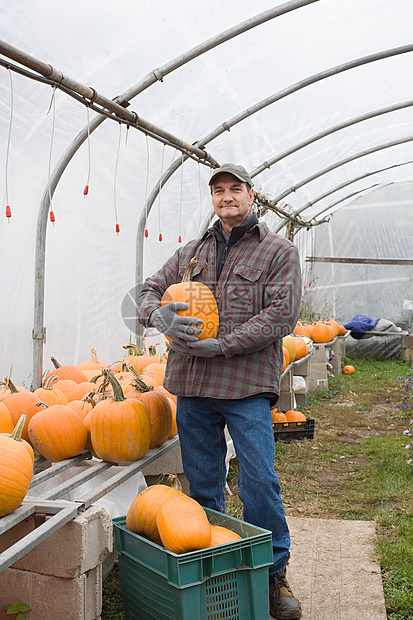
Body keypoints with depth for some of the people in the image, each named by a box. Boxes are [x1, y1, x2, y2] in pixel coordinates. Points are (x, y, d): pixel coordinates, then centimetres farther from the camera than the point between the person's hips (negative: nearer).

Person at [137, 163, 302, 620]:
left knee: (259, 482, -5)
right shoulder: (191, 252, 16)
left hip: (246, 383, -4)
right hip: (191, 383, 4)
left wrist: (220, 345, -15)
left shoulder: (279, 251, 3)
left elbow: (281, 315, -8)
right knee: (202, 485, 12)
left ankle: (273, 573, 16)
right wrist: (160, 316, -11)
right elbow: (149, 290, 15)